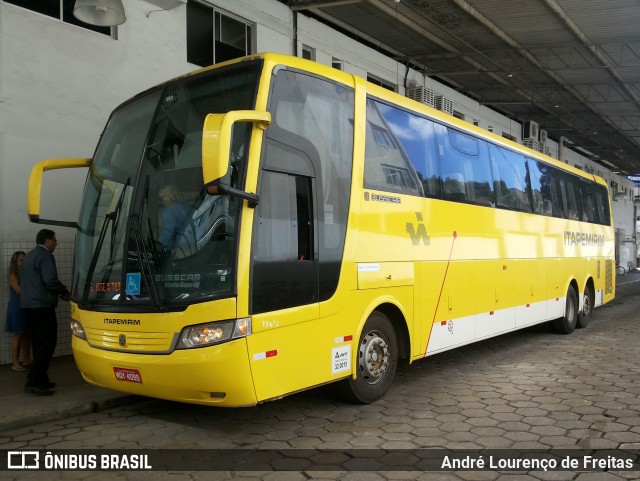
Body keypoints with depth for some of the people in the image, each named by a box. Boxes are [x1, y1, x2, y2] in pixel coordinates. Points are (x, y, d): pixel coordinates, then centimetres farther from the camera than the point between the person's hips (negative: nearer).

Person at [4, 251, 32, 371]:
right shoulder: (12, 276, -7)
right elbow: (19, 290, -17)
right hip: (17, 308, -6)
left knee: (27, 335, 9)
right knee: (18, 335, -3)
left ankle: (27, 360, 18)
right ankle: (15, 363, 2)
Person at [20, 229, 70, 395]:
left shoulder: (29, 255, 19)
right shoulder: (45, 255, -11)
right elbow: (50, 280, -20)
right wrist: (65, 292, -3)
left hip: (28, 304, 10)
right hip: (42, 305, -10)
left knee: (38, 343, 13)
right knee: (47, 344, -8)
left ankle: (40, 380, 17)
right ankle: (34, 382, -13)